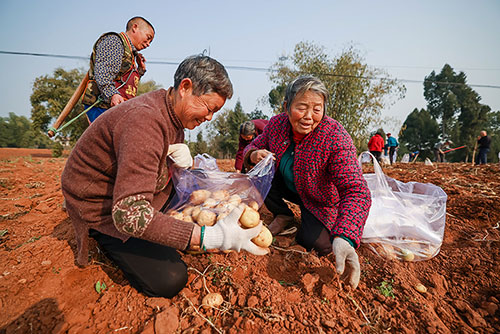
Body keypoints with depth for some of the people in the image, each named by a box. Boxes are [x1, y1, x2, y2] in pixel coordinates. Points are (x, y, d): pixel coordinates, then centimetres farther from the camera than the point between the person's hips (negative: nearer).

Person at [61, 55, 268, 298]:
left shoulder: (175, 113, -3)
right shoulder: (144, 120, -34)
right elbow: (130, 214, -41)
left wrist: (184, 161, -15)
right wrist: (209, 237, -45)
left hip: (134, 195, 9)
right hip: (104, 210, -8)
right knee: (169, 280, -15)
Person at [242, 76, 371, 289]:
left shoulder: (336, 138, -32)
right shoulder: (276, 124, -18)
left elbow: (356, 190, -38)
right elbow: (252, 146, -2)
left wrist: (345, 238, -55)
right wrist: (254, 155, -30)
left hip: (319, 201, -3)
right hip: (288, 187, 4)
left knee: (313, 243, -22)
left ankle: (308, 222, 16)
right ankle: (283, 216, 8)